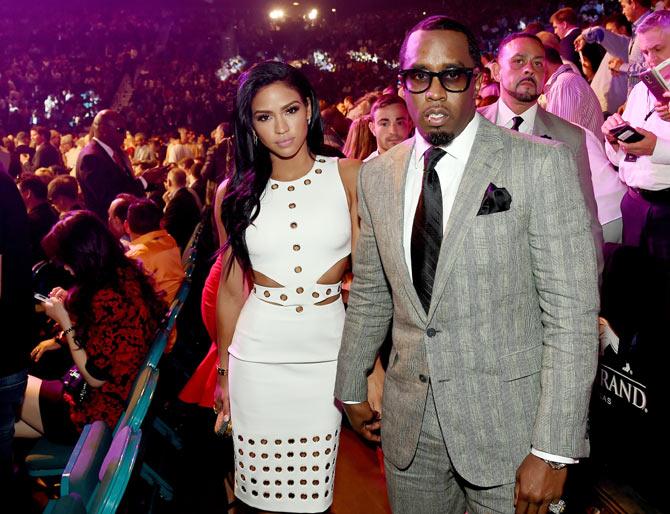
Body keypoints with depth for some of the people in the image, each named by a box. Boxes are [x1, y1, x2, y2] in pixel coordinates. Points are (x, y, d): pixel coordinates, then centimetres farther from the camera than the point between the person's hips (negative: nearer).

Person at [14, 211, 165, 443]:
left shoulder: (106, 298, -26)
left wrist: (64, 321, -14)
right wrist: (70, 304, 8)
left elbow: (95, 377, -19)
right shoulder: (126, 275, 1)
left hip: (102, 413, -8)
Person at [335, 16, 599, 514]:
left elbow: (573, 312, -13)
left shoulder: (542, 163, -10)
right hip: (409, 425, 4)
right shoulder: (377, 175, 4)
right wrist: (351, 388, 16)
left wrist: (554, 451, -15)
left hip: (506, 426, -4)